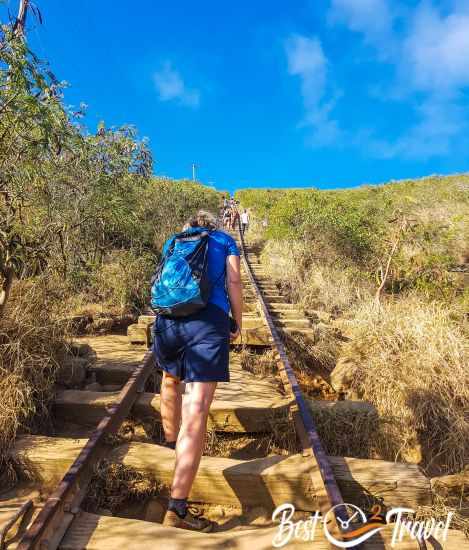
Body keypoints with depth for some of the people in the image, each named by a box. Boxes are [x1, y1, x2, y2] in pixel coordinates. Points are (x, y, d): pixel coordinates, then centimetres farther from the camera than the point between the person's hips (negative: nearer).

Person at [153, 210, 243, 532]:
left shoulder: (173, 241, 26)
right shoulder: (225, 241, 18)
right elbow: (233, 282, 6)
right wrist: (238, 323, 17)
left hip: (167, 320, 4)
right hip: (209, 322, -4)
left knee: (171, 379, 32)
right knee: (197, 411, -7)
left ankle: (171, 441, 51)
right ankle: (177, 509, -10)